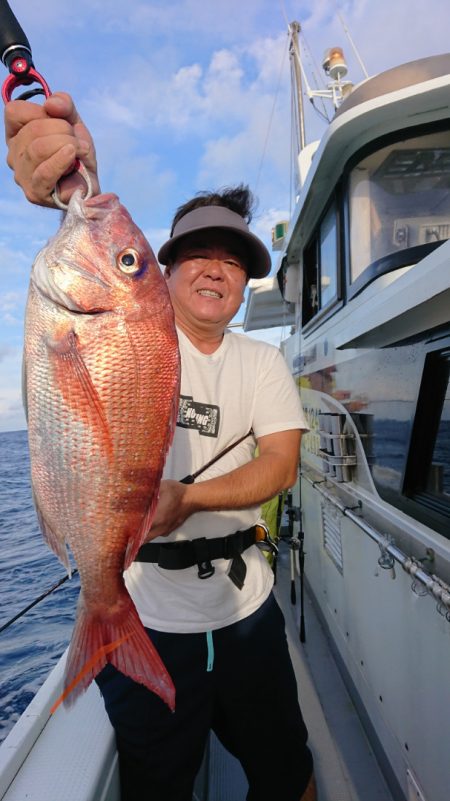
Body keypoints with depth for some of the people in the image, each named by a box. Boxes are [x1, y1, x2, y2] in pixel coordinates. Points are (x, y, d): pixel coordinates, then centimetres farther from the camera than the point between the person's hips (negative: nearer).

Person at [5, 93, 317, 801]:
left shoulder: (261, 363, 3)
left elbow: (282, 464, -9)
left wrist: (188, 496, -24)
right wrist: (81, 198, -49)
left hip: (243, 598, 3)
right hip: (142, 603, -2)